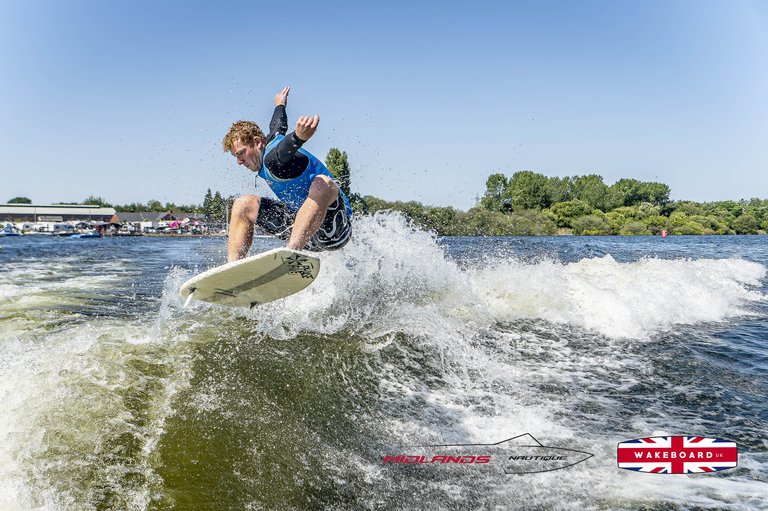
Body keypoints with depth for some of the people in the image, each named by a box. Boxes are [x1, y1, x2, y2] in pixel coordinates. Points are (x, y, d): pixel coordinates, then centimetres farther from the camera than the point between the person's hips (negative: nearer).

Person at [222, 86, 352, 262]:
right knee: (244, 205, 6)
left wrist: (300, 137, -68)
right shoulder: (272, 140, 11)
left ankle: (291, 253, -60)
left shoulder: (272, 157, -19)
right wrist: (280, 104, 57)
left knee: (322, 183, -41)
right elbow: (278, 125, 36)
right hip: (302, 230, 10)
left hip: (336, 228, -10)